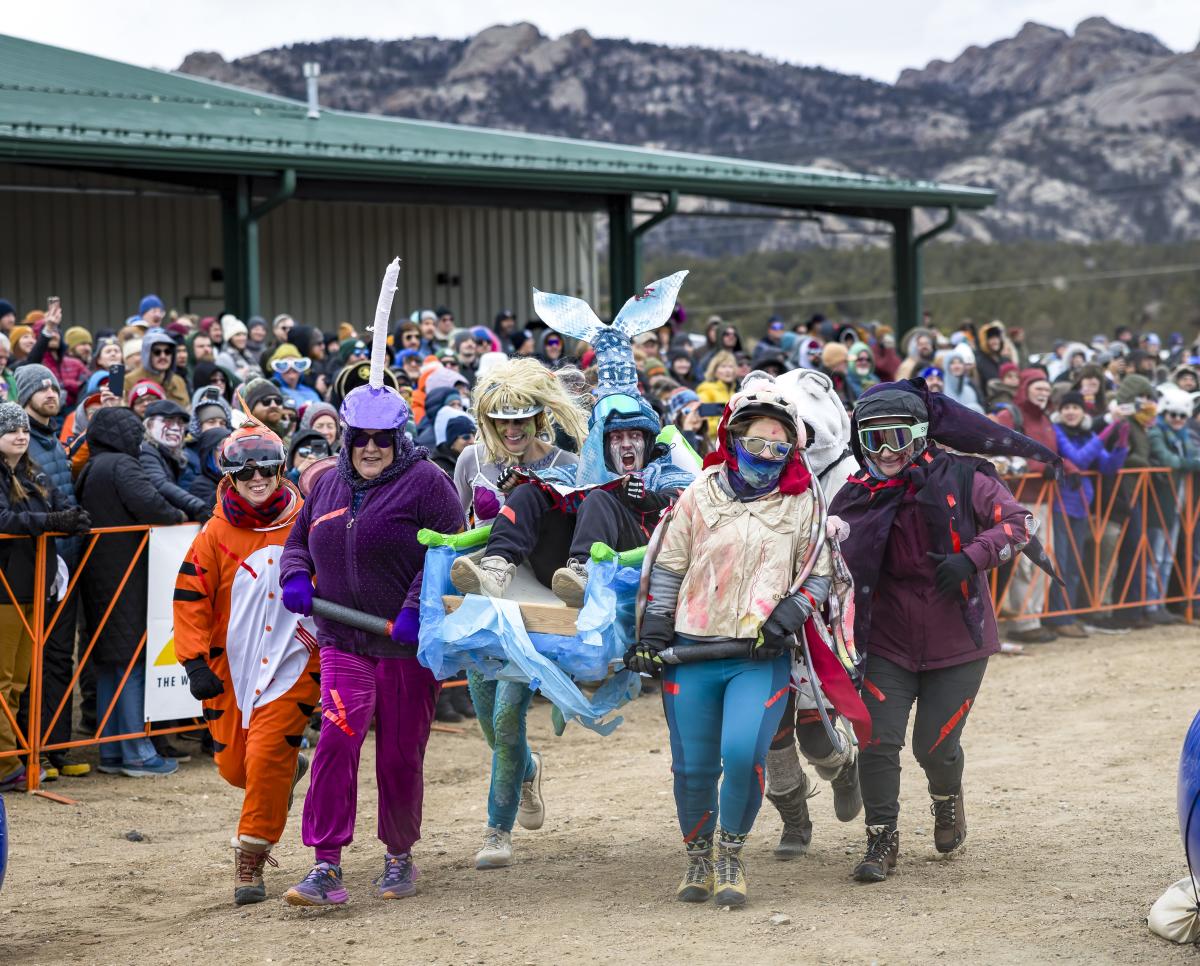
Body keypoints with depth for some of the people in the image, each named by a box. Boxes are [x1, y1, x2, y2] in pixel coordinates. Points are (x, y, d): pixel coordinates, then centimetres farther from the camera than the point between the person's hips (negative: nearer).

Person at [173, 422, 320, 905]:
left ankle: (251, 858, -2)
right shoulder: (216, 535, -4)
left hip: (294, 661, -2)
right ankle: (289, 769, 39)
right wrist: (195, 664, -9)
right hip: (233, 664, 2)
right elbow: (189, 600, -2)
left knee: (267, 755, -14)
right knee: (233, 765, 6)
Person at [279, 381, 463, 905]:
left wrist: (416, 610, -23)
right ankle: (327, 867, -14)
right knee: (337, 740, -15)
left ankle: (399, 857, 28)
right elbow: (298, 541, 24)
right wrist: (295, 576, 1)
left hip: (408, 646, -3)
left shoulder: (426, 482, -5)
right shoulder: (328, 485, 13)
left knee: (400, 757, 5)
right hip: (343, 641, 3)